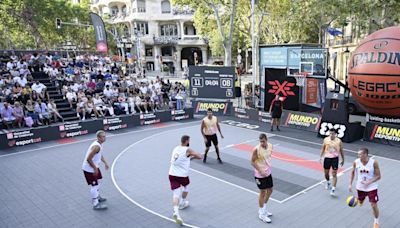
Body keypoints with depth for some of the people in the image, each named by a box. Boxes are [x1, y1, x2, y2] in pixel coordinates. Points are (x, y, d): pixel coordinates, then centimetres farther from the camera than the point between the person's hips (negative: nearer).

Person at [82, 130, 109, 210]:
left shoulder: (100, 144, 2)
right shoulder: (96, 146, -29)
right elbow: (88, 159, -31)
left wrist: (105, 162, 15)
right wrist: (95, 168, -24)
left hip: (94, 167, 11)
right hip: (89, 168, -10)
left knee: (97, 182, 24)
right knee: (94, 185, -6)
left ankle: (97, 197, 43)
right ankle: (96, 204, 2)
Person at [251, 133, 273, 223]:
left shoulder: (270, 146, -4)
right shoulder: (256, 149, -23)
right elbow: (252, 162, -16)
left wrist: (268, 167, 13)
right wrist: (260, 171, -21)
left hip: (268, 172, 7)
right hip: (260, 174, -7)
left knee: (270, 190, 17)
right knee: (263, 192, 3)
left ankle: (263, 209, 37)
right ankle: (262, 214, 19)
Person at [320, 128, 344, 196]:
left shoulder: (339, 141, -9)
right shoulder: (326, 139, -5)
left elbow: (341, 151, 2)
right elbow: (323, 148, 8)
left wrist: (343, 160, 7)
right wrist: (321, 157, 6)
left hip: (335, 158, -2)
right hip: (327, 158, 2)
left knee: (334, 174, -6)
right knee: (326, 173, 15)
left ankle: (333, 189, -5)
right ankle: (328, 183, 45)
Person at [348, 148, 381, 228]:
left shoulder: (374, 162, -21)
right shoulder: (356, 162, -14)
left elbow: (378, 176, -14)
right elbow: (352, 172, 3)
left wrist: (368, 182, -27)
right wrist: (350, 184, -3)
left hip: (372, 187, -3)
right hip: (360, 187, 3)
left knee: (374, 205, -3)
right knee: (360, 202, 21)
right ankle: (361, 201, 60)